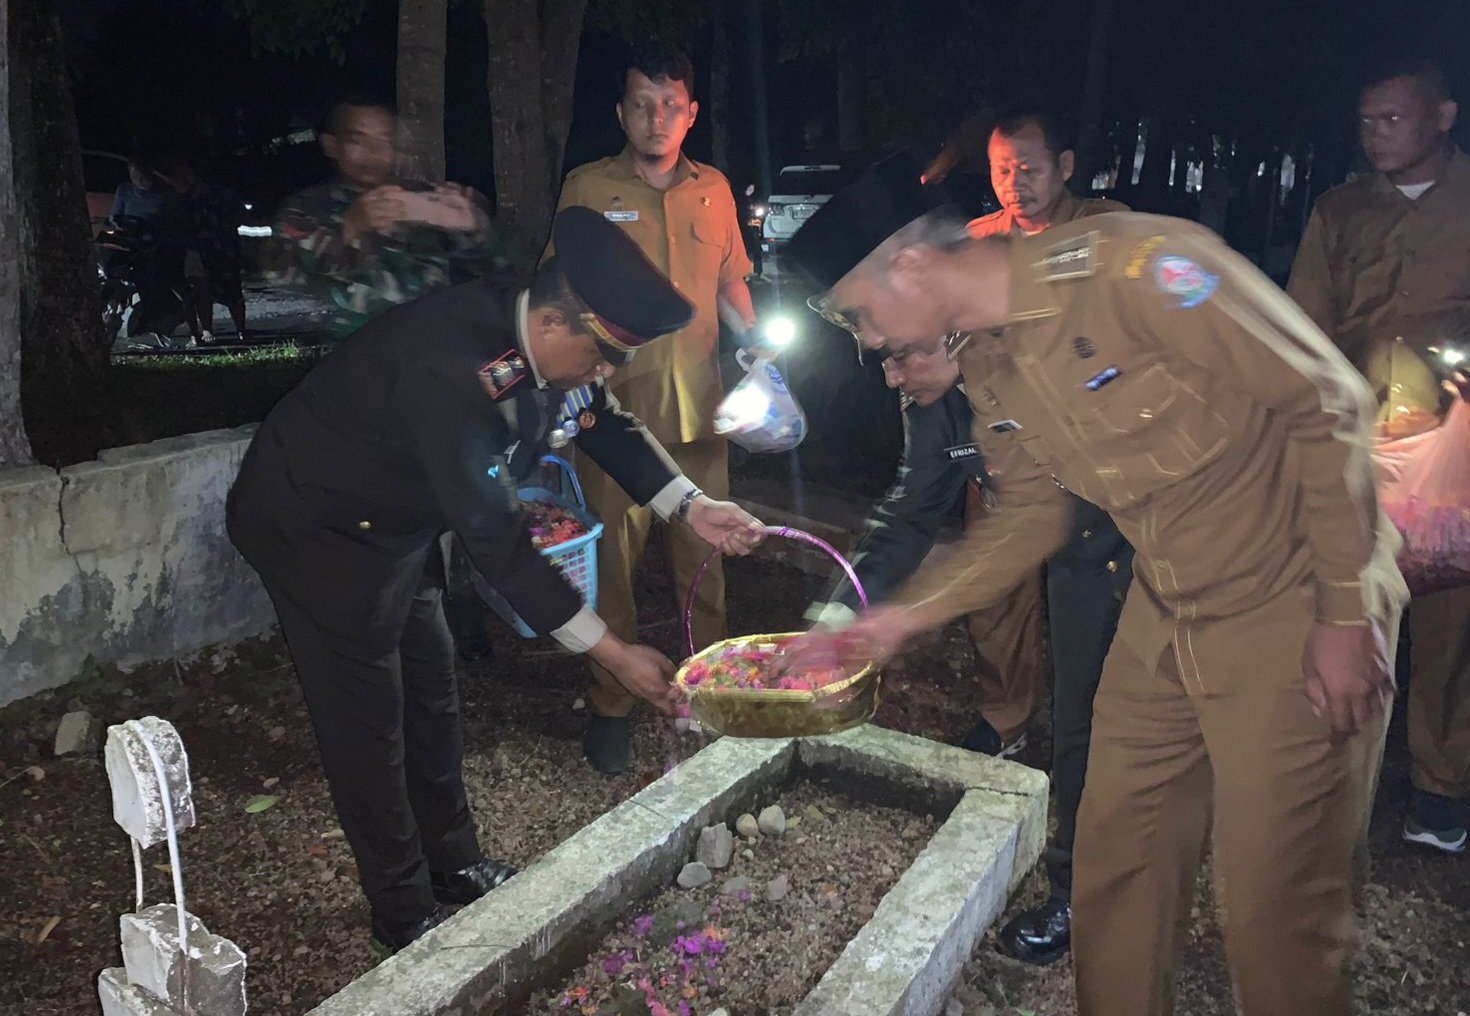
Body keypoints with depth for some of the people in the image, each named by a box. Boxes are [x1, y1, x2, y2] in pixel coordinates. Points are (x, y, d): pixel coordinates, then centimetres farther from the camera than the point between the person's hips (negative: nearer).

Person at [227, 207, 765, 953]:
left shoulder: (552, 342, -13)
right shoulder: (450, 369, -39)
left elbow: (608, 425, 4)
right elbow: (495, 539, -37)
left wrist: (690, 508, -10)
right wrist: (611, 654, -33)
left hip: (396, 521, 9)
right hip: (315, 526, -8)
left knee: (431, 693, 17)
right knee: (367, 720, 1)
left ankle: (453, 862, 35)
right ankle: (406, 917, 19)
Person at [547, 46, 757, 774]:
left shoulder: (714, 189, 11)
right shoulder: (588, 188, 2)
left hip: (699, 410, 3)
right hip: (617, 408, -3)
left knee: (704, 560, 10)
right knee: (613, 560, 2)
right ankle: (608, 707, 18)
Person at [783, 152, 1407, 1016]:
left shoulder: (1131, 263, -23)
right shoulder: (986, 361, 2)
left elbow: (1329, 402, -19)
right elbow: (1030, 517, 11)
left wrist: (1347, 615, -16)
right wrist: (903, 617, 6)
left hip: (1294, 610, -7)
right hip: (1164, 617, 7)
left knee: (1276, 904, 2)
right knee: (1117, 859, 13)